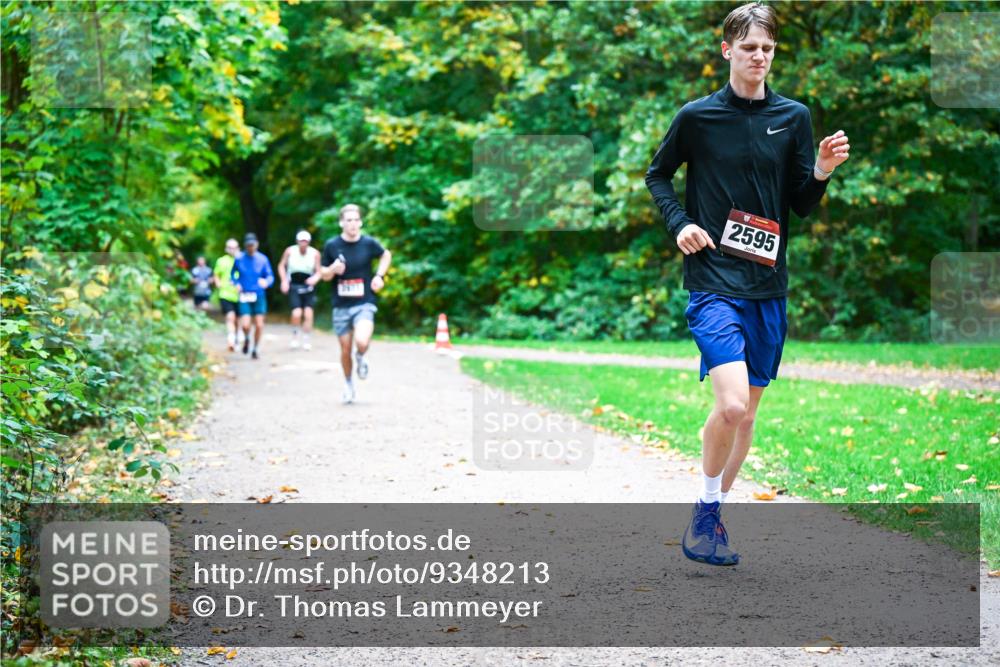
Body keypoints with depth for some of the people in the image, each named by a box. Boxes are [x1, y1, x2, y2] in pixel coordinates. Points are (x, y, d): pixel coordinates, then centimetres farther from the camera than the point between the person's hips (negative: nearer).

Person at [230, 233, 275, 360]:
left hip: (259, 296, 1)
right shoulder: (239, 259, 1)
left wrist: (266, 282, -21)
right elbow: (232, 274, 15)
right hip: (244, 296, -1)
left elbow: (270, 276, 2)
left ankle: (255, 349, 19)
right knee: (245, 325, -14)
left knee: (259, 325, -3)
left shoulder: (263, 259, 0)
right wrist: (236, 283, -4)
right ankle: (246, 339, 21)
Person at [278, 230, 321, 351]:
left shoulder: (315, 253, -8)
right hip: (294, 286, -1)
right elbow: (281, 266, 6)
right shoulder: (290, 251, -7)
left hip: (308, 285, 1)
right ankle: (294, 335, 11)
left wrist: (314, 279, -24)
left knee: (308, 313, -6)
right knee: (297, 313, -15)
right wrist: (284, 281, -5)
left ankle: (306, 340, 7)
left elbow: (318, 272, -2)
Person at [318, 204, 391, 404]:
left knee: (362, 342, -25)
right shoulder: (332, 245, -4)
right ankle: (348, 382, 34)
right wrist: (333, 270, -18)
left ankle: (361, 358, 12)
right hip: (341, 305, 1)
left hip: (364, 304, -1)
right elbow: (323, 274, 5)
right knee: (345, 349, 8)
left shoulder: (369, 243, -4)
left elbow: (386, 255, 16)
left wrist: (379, 276, 1)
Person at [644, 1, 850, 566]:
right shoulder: (697, 116, -1)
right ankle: (706, 509, 4)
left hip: (769, 286, 4)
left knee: (749, 407, 11)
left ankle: (714, 510, 29)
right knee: (731, 405, -19)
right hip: (713, 282, -4)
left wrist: (821, 171, -12)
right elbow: (658, 174, 12)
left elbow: (803, 206, 8)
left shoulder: (794, 116, 6)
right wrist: (679, 223, -3)